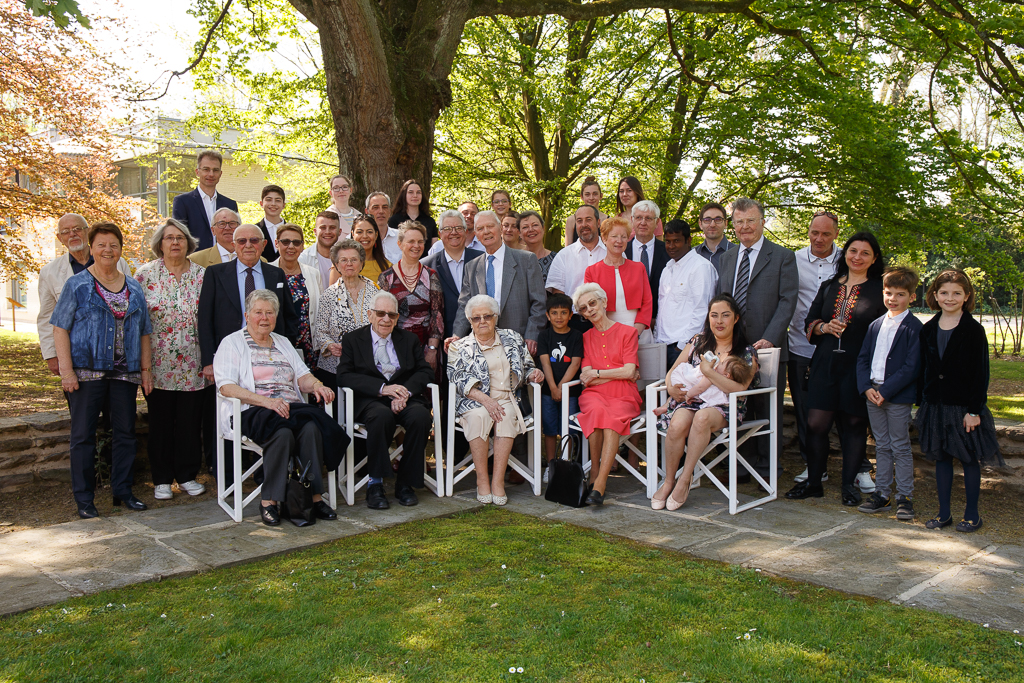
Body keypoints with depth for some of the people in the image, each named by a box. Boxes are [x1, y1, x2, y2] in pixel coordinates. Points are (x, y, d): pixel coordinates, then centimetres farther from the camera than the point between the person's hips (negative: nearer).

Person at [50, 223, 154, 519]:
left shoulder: (134, 288, 13)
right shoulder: (77, 285, 2)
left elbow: (143, 331, 15)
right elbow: (60, 329, -3)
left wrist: (146, 367, 8)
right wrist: (66, 370, -11)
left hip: (125, 372, 4)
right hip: (87, 370, -3)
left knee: (125, 432, 7)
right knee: (83, 435, 1)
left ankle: (123, 492, 19)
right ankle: (84, 499, 11)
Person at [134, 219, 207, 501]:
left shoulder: (201, 274, 4)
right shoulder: (146, 274, 1)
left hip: (193, 364, 1)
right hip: (159, 363, -1)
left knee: (190, 421, 5)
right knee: (160, 421, 6)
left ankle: (187, 475, 20)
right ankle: (162, 480, 18)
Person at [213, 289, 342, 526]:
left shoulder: (283, 343, 25)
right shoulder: (232, 343, 7)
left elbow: (302, 375, 18)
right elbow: (226, 387, -7)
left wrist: (317, 386, -8)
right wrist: (266, 401, -20)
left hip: (290, 408, 4)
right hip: (252, 411, -4)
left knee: (311, 428, -29)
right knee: (283, 433, -36)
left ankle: (315, 496, -27)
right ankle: (269, 500, -25)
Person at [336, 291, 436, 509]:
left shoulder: (409, 339, 18)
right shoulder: (352, 339, 10)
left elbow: (425, 371, 8)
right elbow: (344, 376, -3)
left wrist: (406, 391, -14)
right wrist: (382, 388, -17)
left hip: (405, 398, 3)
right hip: (370, 401, -2)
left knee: (421, 416, -31)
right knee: (382, 416, -37)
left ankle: (405, 483, -14)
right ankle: (375, 485, -22)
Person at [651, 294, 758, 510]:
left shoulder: (747, 353, 5)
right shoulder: (698, 341, 14)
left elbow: (739, 389, -10)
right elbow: (673, 370, 14)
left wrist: (709, 372, -17)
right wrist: (672, 388, -8)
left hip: (723, 407, -2)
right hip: (688, 400, 2)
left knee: (702, 417, -38)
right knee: (677, 425, -33)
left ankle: (684, 481, -25)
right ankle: (668, 481, -14)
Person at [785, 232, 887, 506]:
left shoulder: (880, 290, 3)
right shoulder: (828, 287, 15)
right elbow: (810, 322, 16)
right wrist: (825, 326, -6)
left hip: (859, 367, -3)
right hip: (825, 364, 3)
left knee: (854, 423, 4)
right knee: (816, 423, -1)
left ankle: (849, 485, 17)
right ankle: (813, 482, 12)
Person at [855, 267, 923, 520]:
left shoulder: (914, 328, -7)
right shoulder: (876, 325, 12)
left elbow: (911, 367, -13)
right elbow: (862, 358, 10)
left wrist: (886, 391, -17)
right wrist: (867, 387, -5)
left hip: (898, 396, -6)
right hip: (873, 393, 6)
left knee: (900, 447, 2)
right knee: (881, 447, 13)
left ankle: (905, 497, 11)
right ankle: (881, 494, 20)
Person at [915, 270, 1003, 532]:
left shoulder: (974, 330, -6)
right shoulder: (928, 330, 7)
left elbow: (981, 374, -9)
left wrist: (974, 410, -14)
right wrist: (922, 404, 7)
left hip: (964, 406, -4)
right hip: (935, 405, 4)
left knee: (969, 459, 6)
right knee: (941, 457, 10)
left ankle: (972, 513, 18)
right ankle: (944, 512, 19)